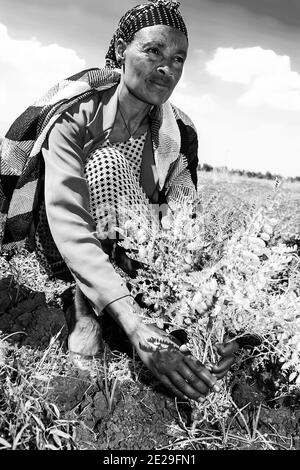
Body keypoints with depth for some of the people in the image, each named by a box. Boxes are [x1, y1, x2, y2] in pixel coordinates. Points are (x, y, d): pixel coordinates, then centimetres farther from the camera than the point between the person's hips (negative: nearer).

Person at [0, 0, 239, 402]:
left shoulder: (178, 135, -7)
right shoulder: (75, 118, -19)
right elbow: (68, 224, -34)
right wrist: (132, 323, -47)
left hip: (136, 255, 4)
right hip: (65, 254, -3)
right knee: (107, 161, -31)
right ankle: (85, 312, -24)